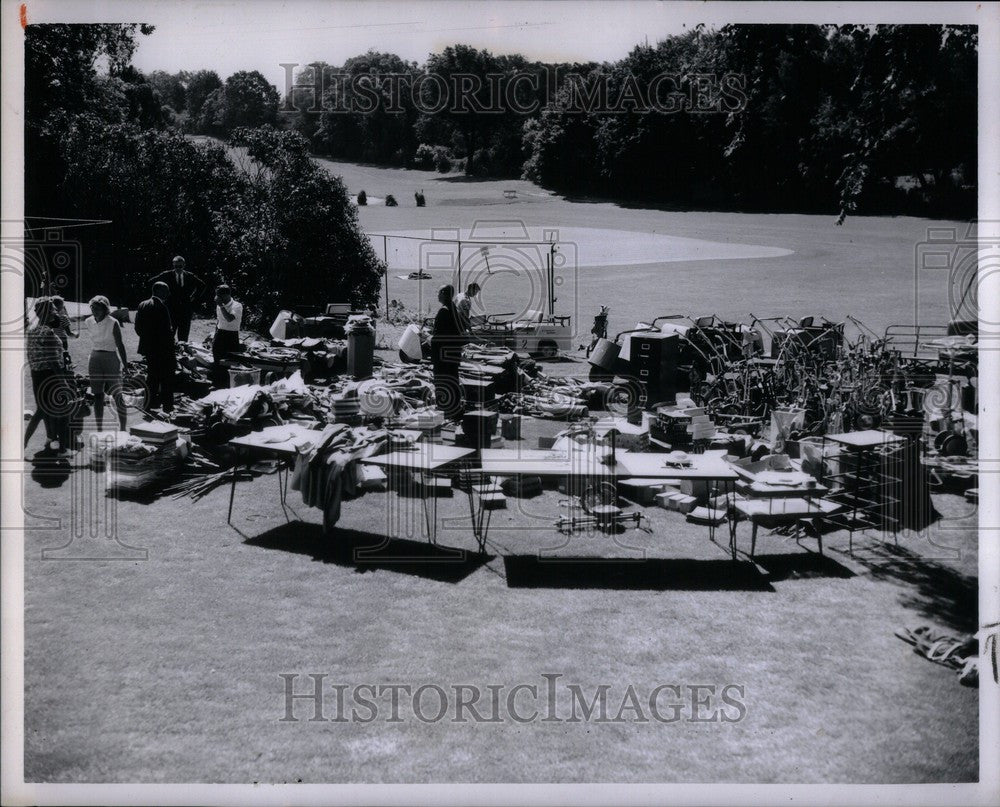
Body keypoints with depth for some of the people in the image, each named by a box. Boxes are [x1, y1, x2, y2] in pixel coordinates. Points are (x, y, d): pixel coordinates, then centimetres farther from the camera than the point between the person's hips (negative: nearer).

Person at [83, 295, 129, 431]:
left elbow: (120, 345, -10)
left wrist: (125, 365, -10)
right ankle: (99, 429, 14)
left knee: (117, 396, -5)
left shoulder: (113, 323, -12)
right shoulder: (89, 322, 2)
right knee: (97, 395, 7)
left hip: (111, 360, -4)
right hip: (95, 360, 5)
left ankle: (123, 428, 3)